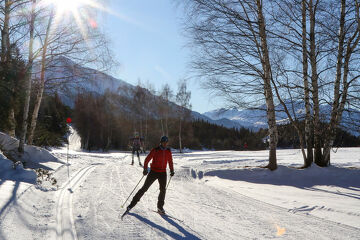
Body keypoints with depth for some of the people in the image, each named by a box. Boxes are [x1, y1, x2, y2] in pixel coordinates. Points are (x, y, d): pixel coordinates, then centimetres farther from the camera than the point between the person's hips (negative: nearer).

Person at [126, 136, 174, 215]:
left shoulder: (168, 151, 5)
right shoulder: (155, 150, -8)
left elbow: (170, 162, 17)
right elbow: (147, 159, -7)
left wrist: (172, 170, 7)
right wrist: (145, 169, -19)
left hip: (163, 173, 3)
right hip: (153, 172, -3)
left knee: (163, 190, -4)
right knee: (144, 188, -2)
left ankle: (160, 207, 13)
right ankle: (132, 204, 6)